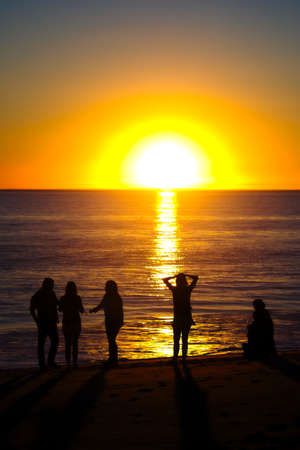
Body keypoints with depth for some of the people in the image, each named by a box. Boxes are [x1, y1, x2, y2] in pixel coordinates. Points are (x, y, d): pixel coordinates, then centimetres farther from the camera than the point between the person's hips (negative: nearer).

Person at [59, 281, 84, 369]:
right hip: (76, 322, 0)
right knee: (75, 343, 12)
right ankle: (75, 363, 6)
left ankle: (68, 363, 2)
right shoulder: (78, 298, -9)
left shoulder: (63, 298, -6)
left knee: (67, 344, 7)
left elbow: (60, 310, 9)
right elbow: (82, 311, -1)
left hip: (66, 323, 0)